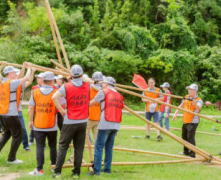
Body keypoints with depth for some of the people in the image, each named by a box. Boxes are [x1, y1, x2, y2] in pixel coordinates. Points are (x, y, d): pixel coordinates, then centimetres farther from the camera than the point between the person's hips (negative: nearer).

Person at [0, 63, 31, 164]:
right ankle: (11, 158, 7)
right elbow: (26, 78, -13)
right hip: (11, 115, -9)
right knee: (17, 136, 3)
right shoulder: (11, 83, -13)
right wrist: (29, 68, 1)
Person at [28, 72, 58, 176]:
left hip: (38, 125, 0)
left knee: (39, 147, 0)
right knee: (53, 146, 16)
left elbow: (31, 108, 0)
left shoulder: (35, 92, -3)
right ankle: (54, 166, 25)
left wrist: (30, 121, 9)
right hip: (52, 126, 0)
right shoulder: (56, 93, -6)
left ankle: (39, 169, -4)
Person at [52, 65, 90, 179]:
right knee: (79, 148, 7)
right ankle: (76, 172, 10)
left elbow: (54, 97, -18)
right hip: (83, 122, 2)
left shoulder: (67, 86, -7)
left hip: (69, 122, -2)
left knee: (63, 146, 6)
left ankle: (57, 172, 4)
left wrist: (62, 110, -8)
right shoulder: (87, 86, 0)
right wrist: (82, 78, 22)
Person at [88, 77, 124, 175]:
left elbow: (92, 103, 5)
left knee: (99, 147, -4)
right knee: (109, 147, 14)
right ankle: (107, 169, 15)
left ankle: (96, 170, -7)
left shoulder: (104, 92, 0)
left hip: (105, 124, -6)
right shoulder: (119, 96, 16)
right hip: (116, 125, 6)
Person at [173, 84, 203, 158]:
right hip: (185, 121, 7)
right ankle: (186, 152, 33)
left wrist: (195, 104, -57)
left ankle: (192, 154, -9)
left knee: (190, 137, -14)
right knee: (184, 136, 17)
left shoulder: (199, 100, -13)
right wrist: (175, 113, 7)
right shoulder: (186, 97, 5)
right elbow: (181, 106, 16)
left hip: (193, 122, -7)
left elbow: (199, 107, -35)